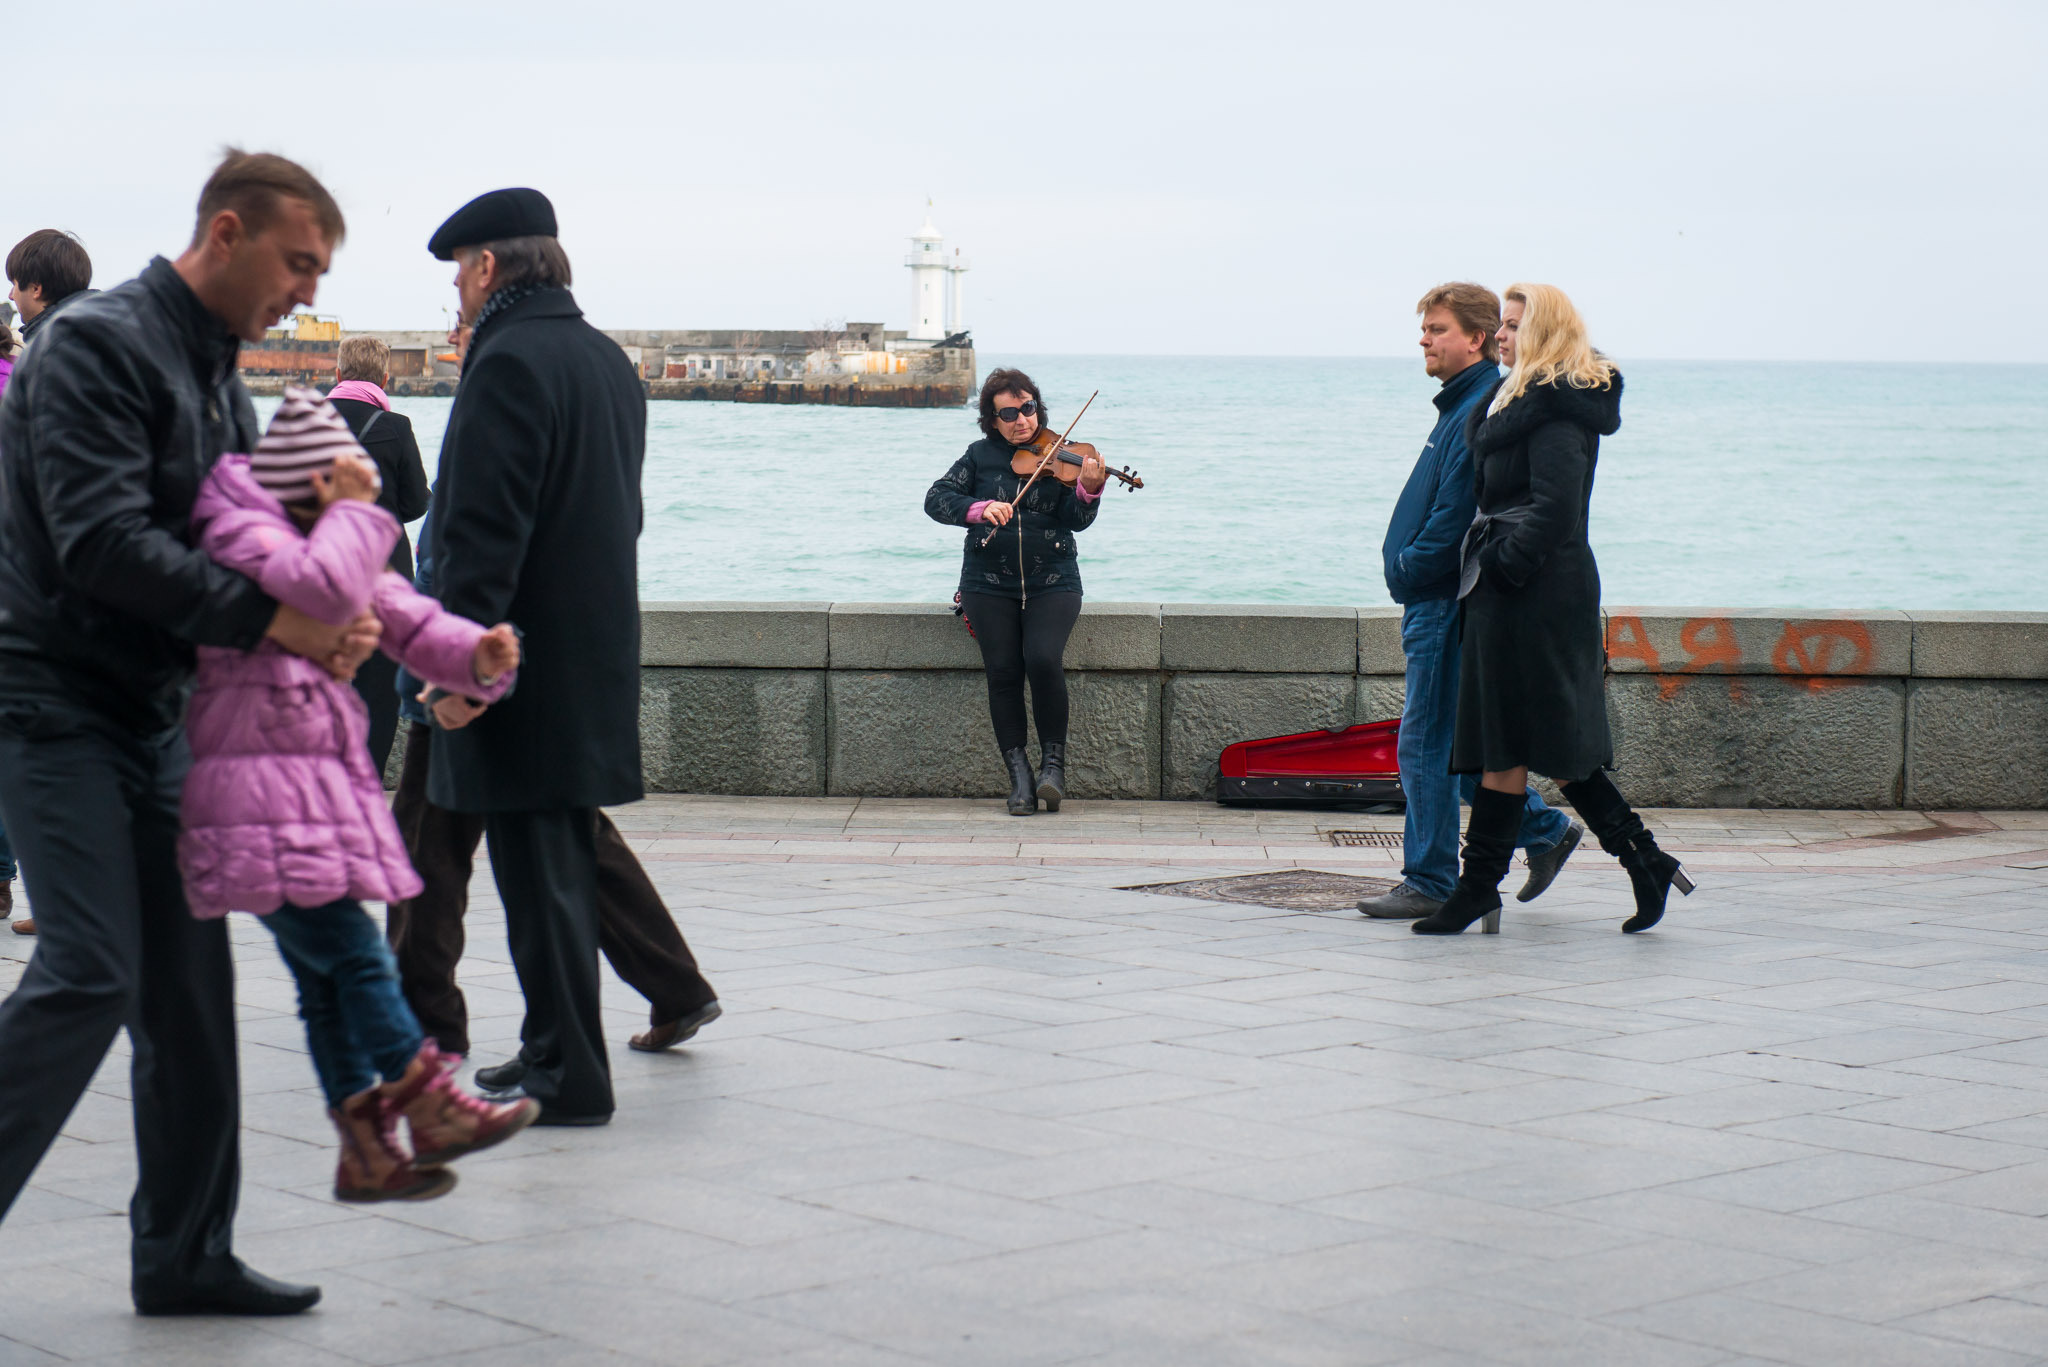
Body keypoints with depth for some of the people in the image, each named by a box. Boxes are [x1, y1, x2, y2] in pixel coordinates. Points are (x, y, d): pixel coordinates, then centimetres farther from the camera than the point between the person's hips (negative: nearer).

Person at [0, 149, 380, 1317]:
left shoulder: (223, 377, 15)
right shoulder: (98, 346, -13)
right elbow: (102, 543, -23)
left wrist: (330, 618, -5)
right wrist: (272, 621, -22)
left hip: (154, 713, 9)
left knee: (190, 980, 8)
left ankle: (184, 1254, 16)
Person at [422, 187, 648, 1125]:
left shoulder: (511, 361, -15)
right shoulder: (607, 360, 15)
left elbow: (484, 528, -21)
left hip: (529, 662, -9)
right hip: (595, 656, 9)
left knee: (539, 873, -4)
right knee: (566, 863, 16)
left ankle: (567, 1081, 0)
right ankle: (558, 1055, 25)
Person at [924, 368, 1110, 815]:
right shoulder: (981, 456, 8)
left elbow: (1077, 521, -7)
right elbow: (936, 499, -1)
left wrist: (1088, 490, -28)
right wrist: (979, 508, -19)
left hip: (1052, 582, -1)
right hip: (989, 583, 1)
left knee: (1044, 660, -22)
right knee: (1003, 670, -12)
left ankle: (1054, 762, -6)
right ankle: (1019, 774, -3)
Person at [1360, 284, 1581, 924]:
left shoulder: (1480, 413, -16)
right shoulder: (1463, 406, 17)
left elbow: (1455, 517, -21)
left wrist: (1408, 572, -12)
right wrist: (1408, 573, 12)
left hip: (1444, 602, -10)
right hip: (1434, 599, 10)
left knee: (1427, 742, -4)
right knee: (1448, 742, 15)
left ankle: (1430, 883, 3)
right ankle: (1545, 830, 22)